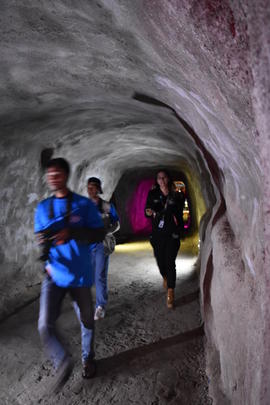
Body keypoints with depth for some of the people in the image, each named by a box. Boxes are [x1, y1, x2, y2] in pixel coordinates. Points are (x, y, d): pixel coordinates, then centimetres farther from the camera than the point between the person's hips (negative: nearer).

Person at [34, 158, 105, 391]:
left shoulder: (85, 205, -5)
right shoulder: (43, 208, 3)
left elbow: (100, 234, -8)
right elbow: (40, 239, 7)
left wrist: (72, 233, -24)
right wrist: (46, 261, -16)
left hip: (80, 276, -1)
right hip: (54, 275, 2)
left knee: (87, 321, 15)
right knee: (45, 325, -10)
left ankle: (88, 359, 42)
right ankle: (62, 363, 18)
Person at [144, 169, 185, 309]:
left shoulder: (176, 195, -1)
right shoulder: (152, 194, 4)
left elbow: (177, 212, -9)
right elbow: (147, 211, 0)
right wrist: (149, 212, -19)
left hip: (172, 234, -2)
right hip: (157, 233, 2)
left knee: (170, 262, -7)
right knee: (160, 260, 9)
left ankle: (170, 294, 0)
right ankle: (165, 277, 44)